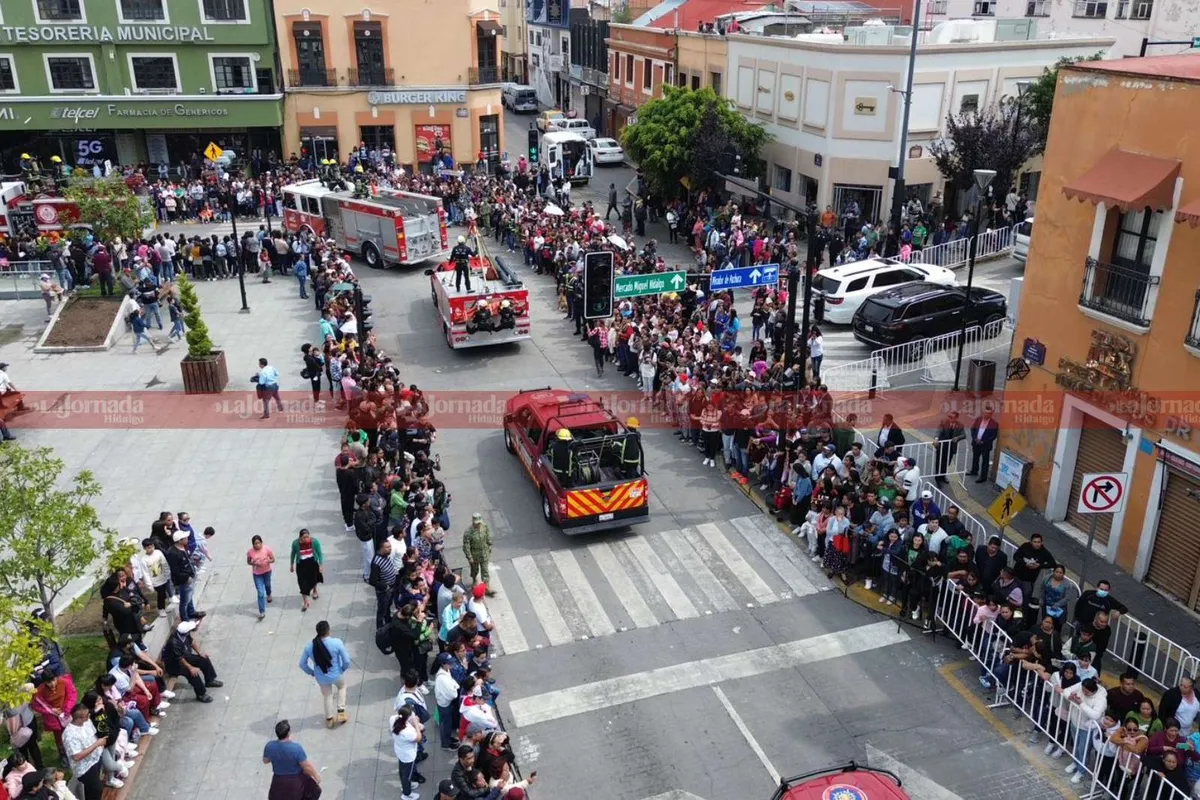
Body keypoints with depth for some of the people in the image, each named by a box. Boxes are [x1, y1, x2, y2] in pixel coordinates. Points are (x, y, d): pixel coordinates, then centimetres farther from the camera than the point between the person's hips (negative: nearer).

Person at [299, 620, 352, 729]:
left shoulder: (309, 646, -18)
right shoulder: (337, 643, -27)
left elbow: (302, 664, -6)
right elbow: (347, 661, -19)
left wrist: (311, 673, 13)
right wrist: (343, 668, 4)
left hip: (321, 678, 2)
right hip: (337, 675, -2)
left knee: (327, 696, 29)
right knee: (342, 686, 33)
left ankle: (329, 719, 46)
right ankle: (341, 711, 29)